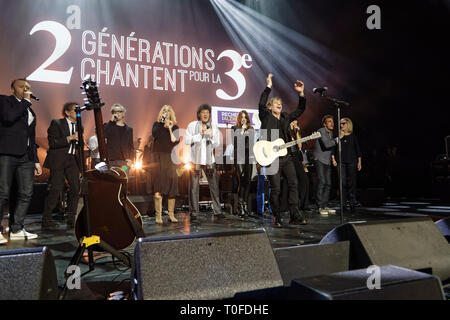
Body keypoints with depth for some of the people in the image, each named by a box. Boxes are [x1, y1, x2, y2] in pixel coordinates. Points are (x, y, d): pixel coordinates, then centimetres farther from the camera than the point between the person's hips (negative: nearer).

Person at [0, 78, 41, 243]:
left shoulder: (30, 111, 25)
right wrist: (26, 101, -5)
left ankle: (16, 229, 9)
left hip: (26, 156, 6)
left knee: (26, 194, 2)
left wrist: (36, 161, 20)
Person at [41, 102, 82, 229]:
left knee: (76, 188, -2)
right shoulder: (56, 123, -1)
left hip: (72, 160, 6)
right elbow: (52, 143, -12)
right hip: (58, 159, -5)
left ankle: (71, 219, 11)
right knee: (56, 188, -9)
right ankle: (46, 220, 1)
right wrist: (70, 138, -18)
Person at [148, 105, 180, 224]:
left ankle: (171, 214, 7)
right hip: (157, 157, -1)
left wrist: (170, 128, -5)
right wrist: (163, 123, -11)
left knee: (171, 187, 0)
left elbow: (176, 141, -2)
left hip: (170, 158, 1)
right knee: (158, 188, -6)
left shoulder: (175, 127, 11)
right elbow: (154, 134, -11)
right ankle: (158, 215, -4)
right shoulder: (157, 124, 10)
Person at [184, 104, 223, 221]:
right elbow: (187, 140, -8)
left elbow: (217, 144, 5)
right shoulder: (192, 125, 1)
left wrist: (211, 136, -13)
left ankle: (217, 210, 13)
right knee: (194, 186, -1)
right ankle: (194, 212, 8)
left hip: (209, 160, 2)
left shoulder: (213, 126, 7)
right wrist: (200, 135, -14)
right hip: (195, 159, -2)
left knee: (214, 185, 3)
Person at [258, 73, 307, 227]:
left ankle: (295, 215, 3)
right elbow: (261, 104, -12)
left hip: (286, 157, 5)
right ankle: (276, 218, 6)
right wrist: (268, 87, -14)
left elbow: (300, 109, 19)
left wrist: (301, 93, 7)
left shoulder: (286, 118, 20)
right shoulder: (266, 117, 6)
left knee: (293, 183, -2)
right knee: (275, 188, -4)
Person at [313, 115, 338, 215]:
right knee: (322, 182, -16)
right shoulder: (321, 131, -11)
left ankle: (325, 205, 11)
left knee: (328, 183, 4)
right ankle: (320, 206, -13)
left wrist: (333, 157, 19)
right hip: (319, 160, -8)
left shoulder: (331, 132, 16)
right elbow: (326, 144, -24)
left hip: (327, 161, 8)